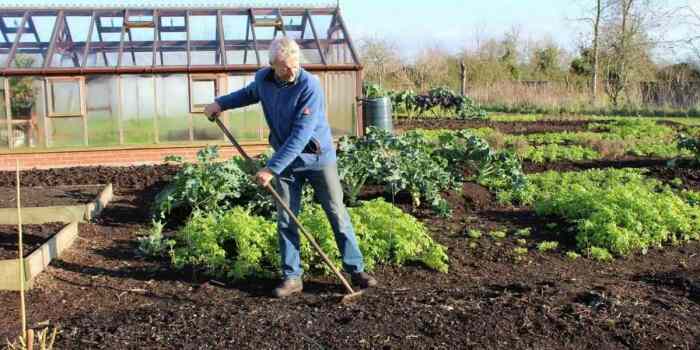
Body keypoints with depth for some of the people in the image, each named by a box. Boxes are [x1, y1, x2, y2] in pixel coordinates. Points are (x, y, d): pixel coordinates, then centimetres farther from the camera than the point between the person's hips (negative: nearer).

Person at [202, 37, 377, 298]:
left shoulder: (310, 86, -23)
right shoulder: (263, 79, -4)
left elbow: (300, 136, -27)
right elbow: (251, 93, 24)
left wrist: (271, 169, -27)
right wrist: (221, 103, 13)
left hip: (318, 158, -5)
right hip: (285, 159, 5)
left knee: (337, 213, 1)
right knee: (286, 219, 5)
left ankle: (356, 270, 11)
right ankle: (291, 277, 15)